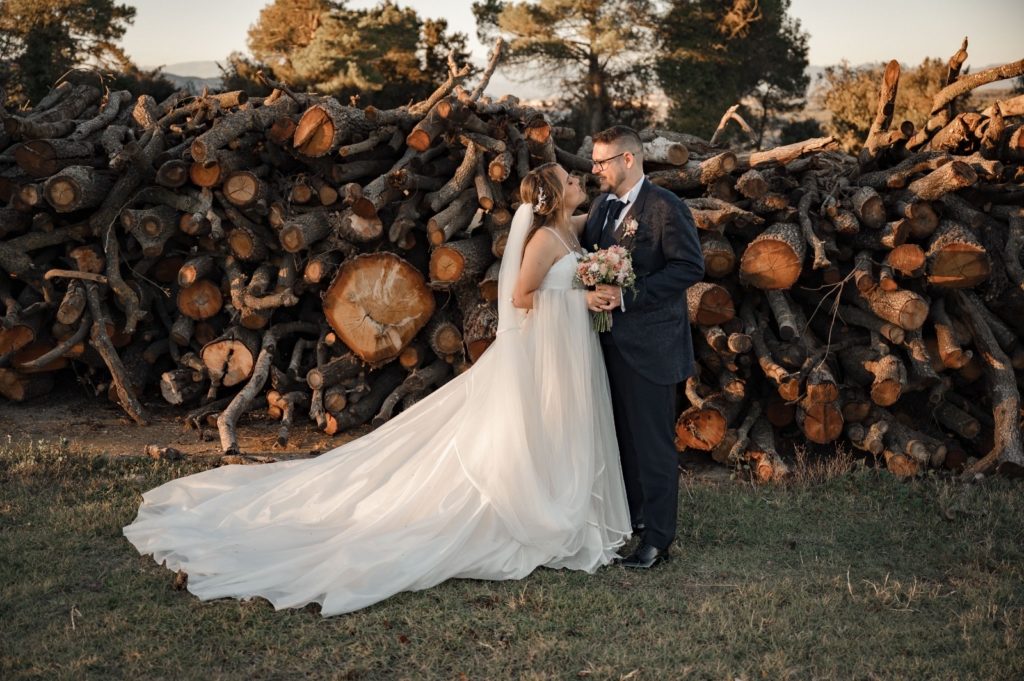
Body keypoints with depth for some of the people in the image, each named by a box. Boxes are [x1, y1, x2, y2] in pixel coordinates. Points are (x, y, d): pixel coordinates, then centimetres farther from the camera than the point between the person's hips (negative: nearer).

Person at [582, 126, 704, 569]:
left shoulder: (666, 208, -12)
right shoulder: (601, 205, 12)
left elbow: (690, 267, -17)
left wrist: (626, 296, -21)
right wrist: (592, 290, -6)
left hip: (649, 345, -8)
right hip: (611, 342, 8)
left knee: (652, 441, -1)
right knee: (622, 435, 17)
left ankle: (658, 536, 8)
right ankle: (631, 515, 32)